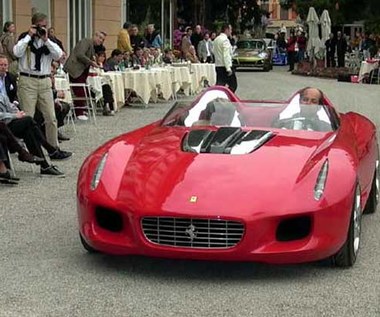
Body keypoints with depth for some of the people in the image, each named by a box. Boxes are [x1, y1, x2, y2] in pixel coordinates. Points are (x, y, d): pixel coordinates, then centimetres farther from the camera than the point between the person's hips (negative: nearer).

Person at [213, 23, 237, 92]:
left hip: (218, 65, 8)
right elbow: (226, 55, -20)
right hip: (224, 66, -8)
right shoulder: (225, 40, -14)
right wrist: (228, 68, -23)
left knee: (219, 85, 6)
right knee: (233, 85, 1)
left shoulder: (216, 39, 13)